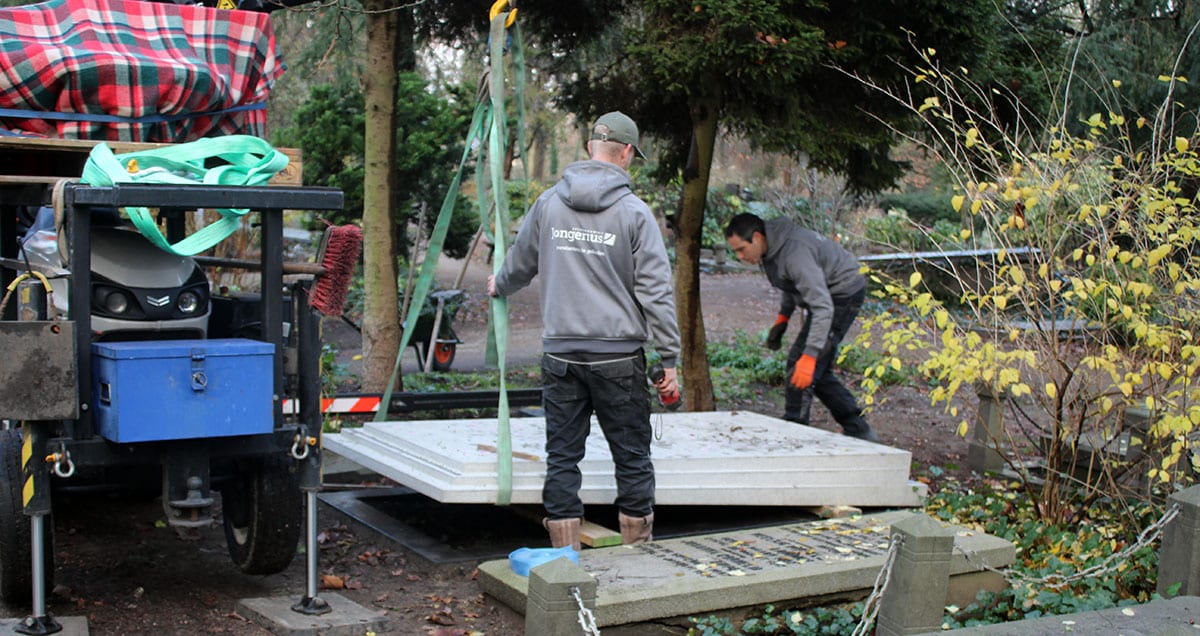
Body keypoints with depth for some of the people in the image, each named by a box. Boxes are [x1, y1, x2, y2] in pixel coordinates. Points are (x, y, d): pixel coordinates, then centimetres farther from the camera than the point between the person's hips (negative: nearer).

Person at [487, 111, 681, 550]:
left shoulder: (548, 203, 5)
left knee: (562, 456, 8)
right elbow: (657, 292, -8)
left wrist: (500, 287, 44)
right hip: (618, 356, -3)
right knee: (632, 457, 6)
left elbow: (520, 262, 21)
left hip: (560, 354, 3)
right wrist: (670, 360, -3)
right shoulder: (634, 212, -6)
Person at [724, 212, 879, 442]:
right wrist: (783, 317, 9)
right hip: (828, 293, 10)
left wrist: (809, 356, -41)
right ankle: (858, 431, 15)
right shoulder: (772, 246, -2)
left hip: (843, 292, -10)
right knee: (817, 371, 11)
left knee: (802, 365, -15)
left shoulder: (795, 253, -33)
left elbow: (823, 308, -37)